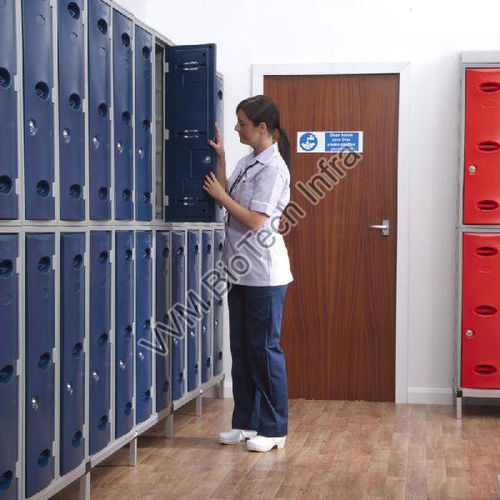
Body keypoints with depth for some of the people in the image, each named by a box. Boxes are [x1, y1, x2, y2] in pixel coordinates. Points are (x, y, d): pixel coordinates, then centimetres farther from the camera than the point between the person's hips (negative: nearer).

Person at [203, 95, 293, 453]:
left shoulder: (273, 168, -13)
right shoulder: (247, 163, 13)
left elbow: (255, 221, -18)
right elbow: (228, 202, 9)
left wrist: (221, 195, -8)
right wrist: (221, 159, 8)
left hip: (264, 274, -9)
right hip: (241, 272, 9)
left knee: (265, 348, -2)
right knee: (242, 347, 12)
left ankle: (273, 429, 8)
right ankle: (246, 422, 22)